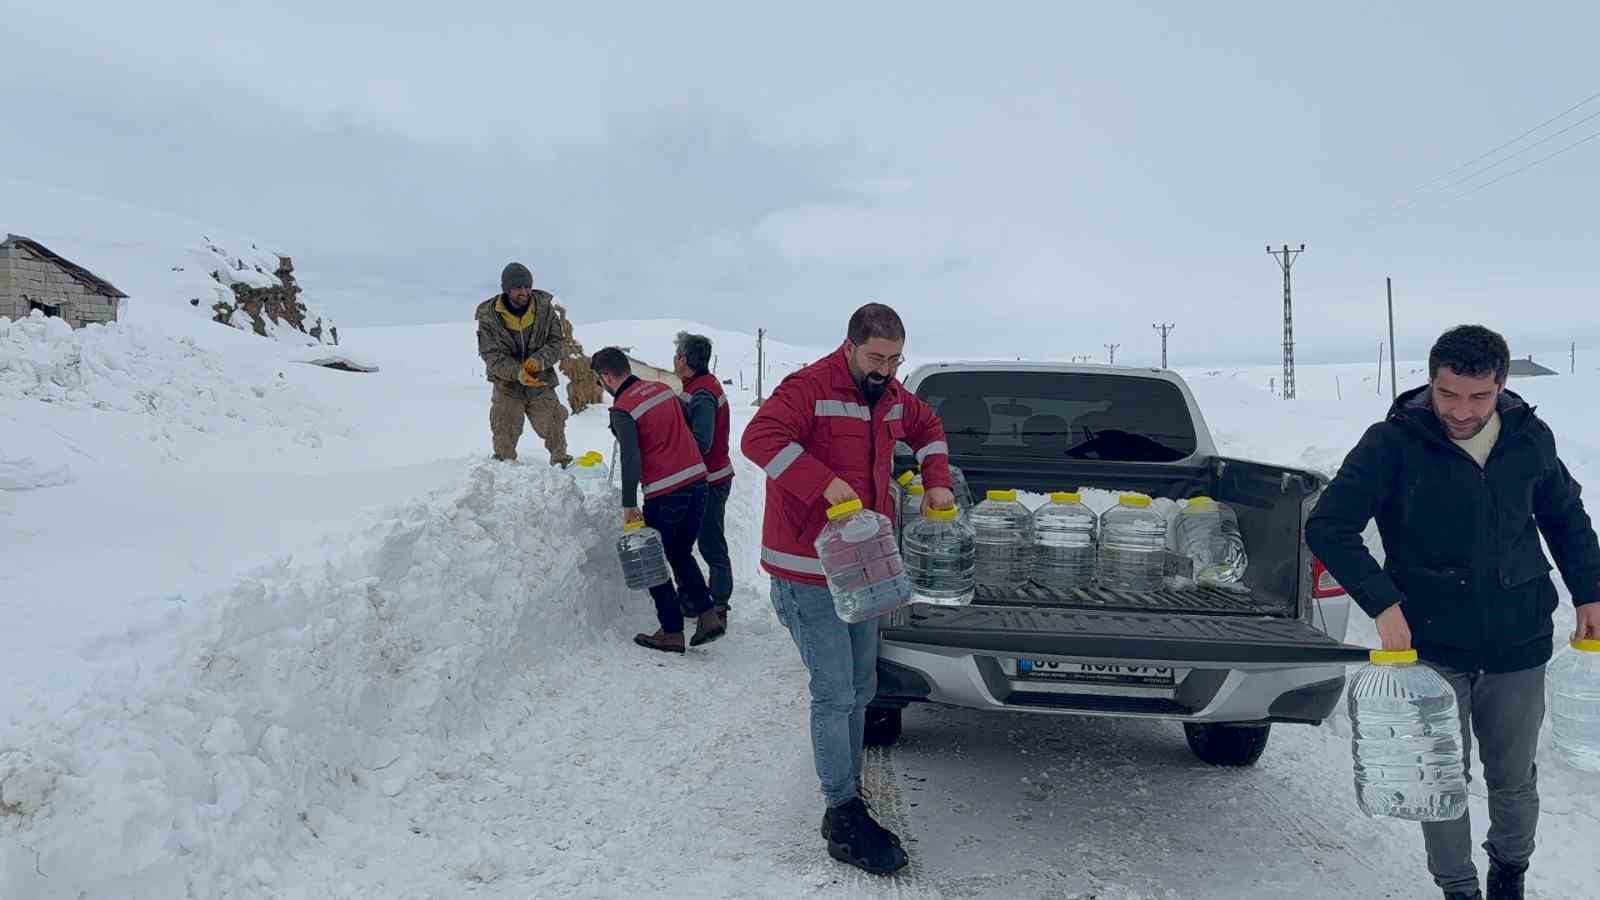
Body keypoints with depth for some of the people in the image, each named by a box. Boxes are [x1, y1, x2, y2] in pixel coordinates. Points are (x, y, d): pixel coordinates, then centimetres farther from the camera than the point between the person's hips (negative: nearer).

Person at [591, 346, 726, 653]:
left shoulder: (622, 410, -11)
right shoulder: (662, 388, 10)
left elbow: (630, 459, -19)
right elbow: (688, 419, 19)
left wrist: (629, 505, -16)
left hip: (665, 495, -7)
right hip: (698, 480, 7)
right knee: (681, 554, 21)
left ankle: (672, 633, 10)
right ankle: (708, 616, 12)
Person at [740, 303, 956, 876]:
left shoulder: (892, 397, 8)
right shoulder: (811, 388, -17)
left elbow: (927, 427, 28)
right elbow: (760, 437, -30)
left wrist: (936, 481, 14)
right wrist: (824, 481, -34)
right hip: (808, 574, -8)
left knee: (860, 690, 15)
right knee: (835, 695, -7)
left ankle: (847, 799, 28)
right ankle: (844, 817, 3)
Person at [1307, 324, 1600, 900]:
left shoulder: (1530, 438, -2)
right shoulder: (1394, 443, -14)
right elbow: (1327, 527, -15)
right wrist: (1383, 603, -20)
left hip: (1519, 642, 3)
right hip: (1433, 645, -3)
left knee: (1514, 779, 16)